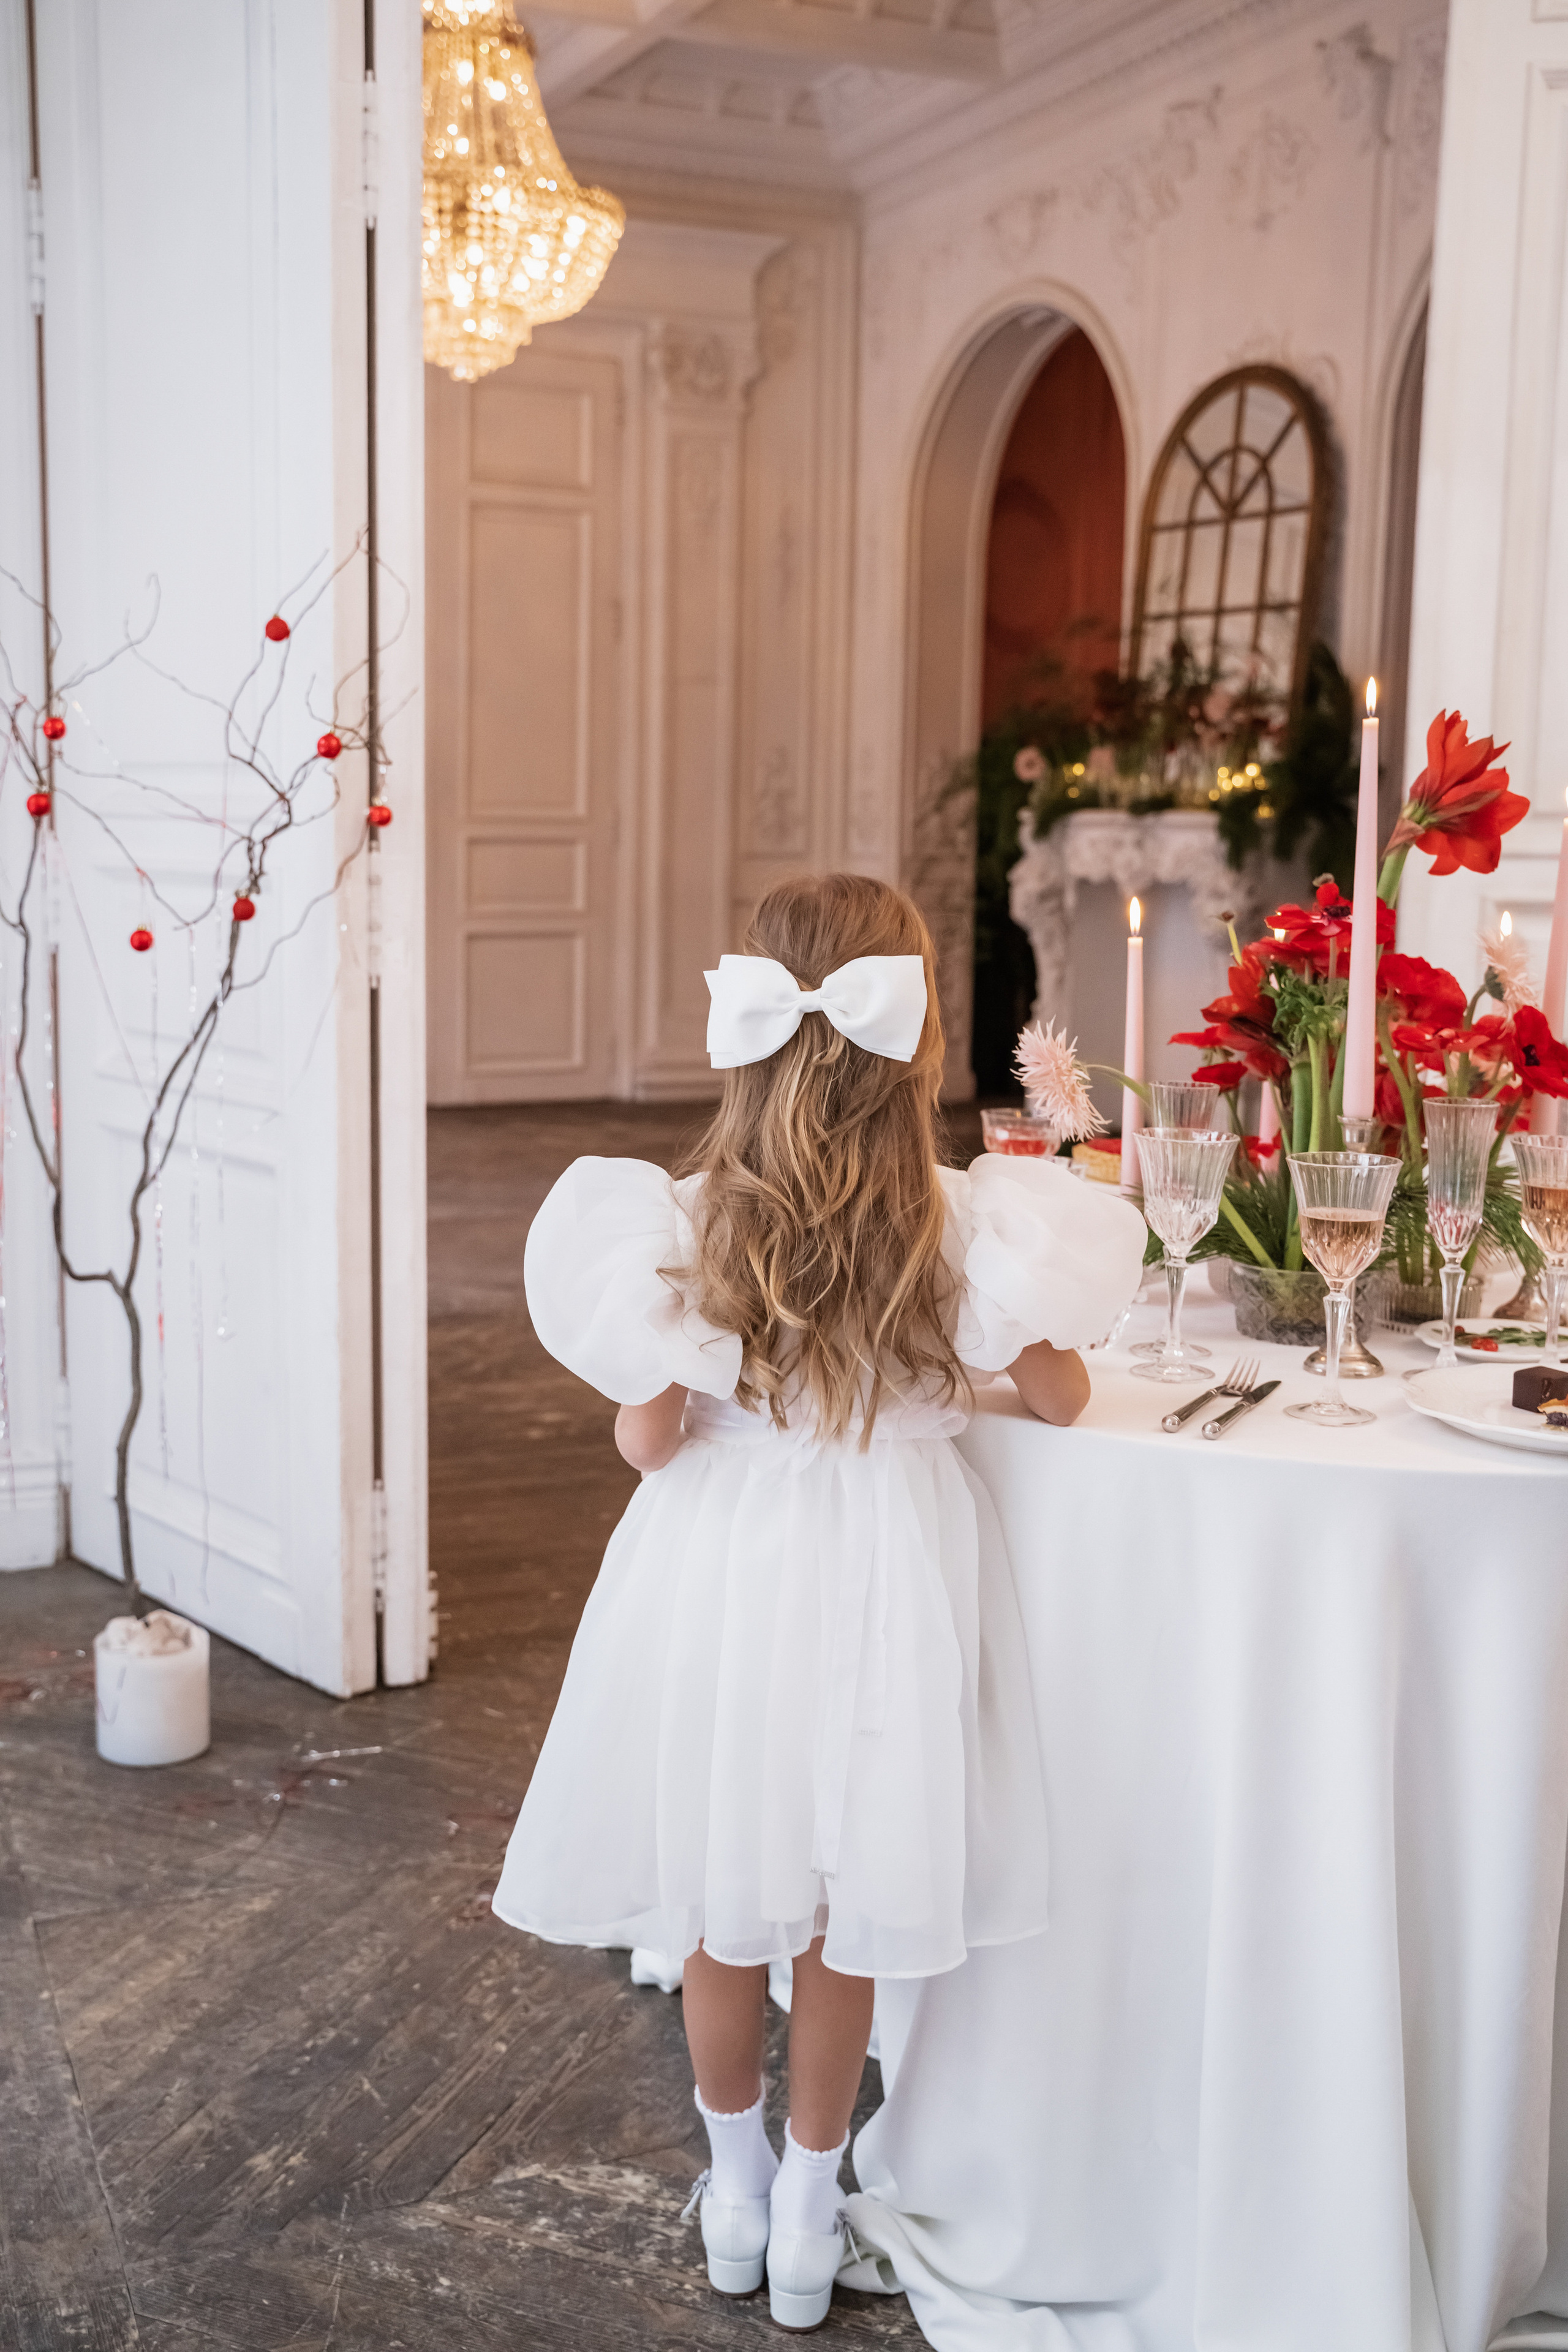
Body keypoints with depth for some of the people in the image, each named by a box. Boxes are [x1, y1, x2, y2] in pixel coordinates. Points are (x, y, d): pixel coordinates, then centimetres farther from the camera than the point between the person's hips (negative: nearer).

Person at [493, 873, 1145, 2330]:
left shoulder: (687, 1222, -13)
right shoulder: (958, 1223, -13)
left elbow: (648, 1442, -11)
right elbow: (1059, 1398, -1)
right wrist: (1045, 1317, 18)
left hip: (725, 1571, 0)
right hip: (882, 1570, 0)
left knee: (726, 1903, 18)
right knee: (846, 1911, 16)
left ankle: (736, 2189, 37)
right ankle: (808, 2209, 31)